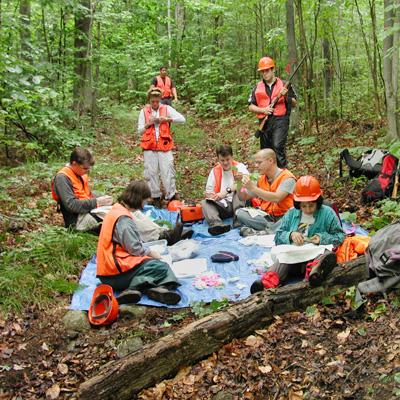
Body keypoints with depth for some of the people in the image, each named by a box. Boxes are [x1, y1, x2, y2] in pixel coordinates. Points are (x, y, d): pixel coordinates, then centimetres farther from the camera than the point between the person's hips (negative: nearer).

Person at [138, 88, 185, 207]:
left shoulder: (166, 109, 5)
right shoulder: (144, 111, 8)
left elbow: (182, 119, -4)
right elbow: (140, 131, 10)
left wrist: (167, 119, -13)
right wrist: (148, 123, -7)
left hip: (164, 145, -1)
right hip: (149, 146, 1)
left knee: (167, 171, -4)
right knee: (151, 172, 3)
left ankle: (171, 196, 7)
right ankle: (155, 197, 14)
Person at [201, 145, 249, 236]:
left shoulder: (239, 167, 5)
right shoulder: (215, 171, 13)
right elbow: (208, 193, 10)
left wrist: (227, 191, -23)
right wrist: (216, 197, -14)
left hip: (236, 203, -2)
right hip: (221, 205, 3)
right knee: (204, 203, -22)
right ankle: (217, 224, -49)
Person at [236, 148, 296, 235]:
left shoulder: (287, 177, -8)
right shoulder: (261, 179, 12)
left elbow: (276, 198, -25)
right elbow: (244, 197, 19)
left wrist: (253, 187, -22)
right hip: (265, 216, 6)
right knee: (240, 212, -18)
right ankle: (273, 228, -25)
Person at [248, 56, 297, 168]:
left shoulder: (284, 85, 8)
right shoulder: (257, 88, 13)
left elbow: (294, 103, 10)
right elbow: (251, 106, 11)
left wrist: (286, 96, -10)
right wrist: (262, 110, -7)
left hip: (280, 120, -3)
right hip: (264, 122, 3)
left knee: (278, 146, -22)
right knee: (266, 150, 7)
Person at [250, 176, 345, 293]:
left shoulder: (327, 213, 10)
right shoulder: (291, 213, 17)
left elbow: (340, 236, 9)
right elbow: (278, 237, 16)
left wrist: (323, 238, -10)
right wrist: (290, 235, -7)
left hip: (316, 255, -2)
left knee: (329, 256, -37)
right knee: (282, 260, -33)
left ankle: (315, 272, -72)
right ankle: (268, 282, -63)